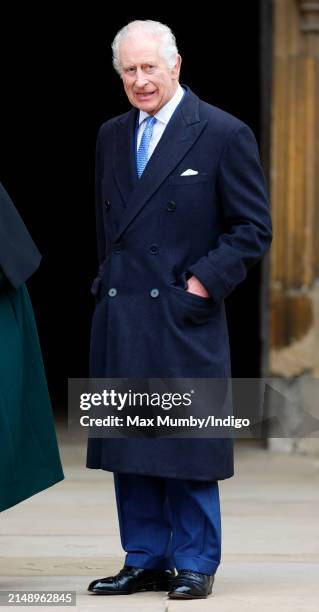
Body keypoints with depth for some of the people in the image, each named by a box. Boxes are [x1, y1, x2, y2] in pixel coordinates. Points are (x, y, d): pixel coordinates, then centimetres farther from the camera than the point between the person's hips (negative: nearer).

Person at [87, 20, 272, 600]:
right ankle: (144, 561, 17)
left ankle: (194, 564, 9)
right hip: (119, 319, 6)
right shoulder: (112, 136, 14)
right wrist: (107, 282, 13)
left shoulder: (224, 134, -4)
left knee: (188, 446, 0)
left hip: (184, 317, -6)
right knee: (129, 446, 8)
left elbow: (253, 229, -4)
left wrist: (203, 283, -11)